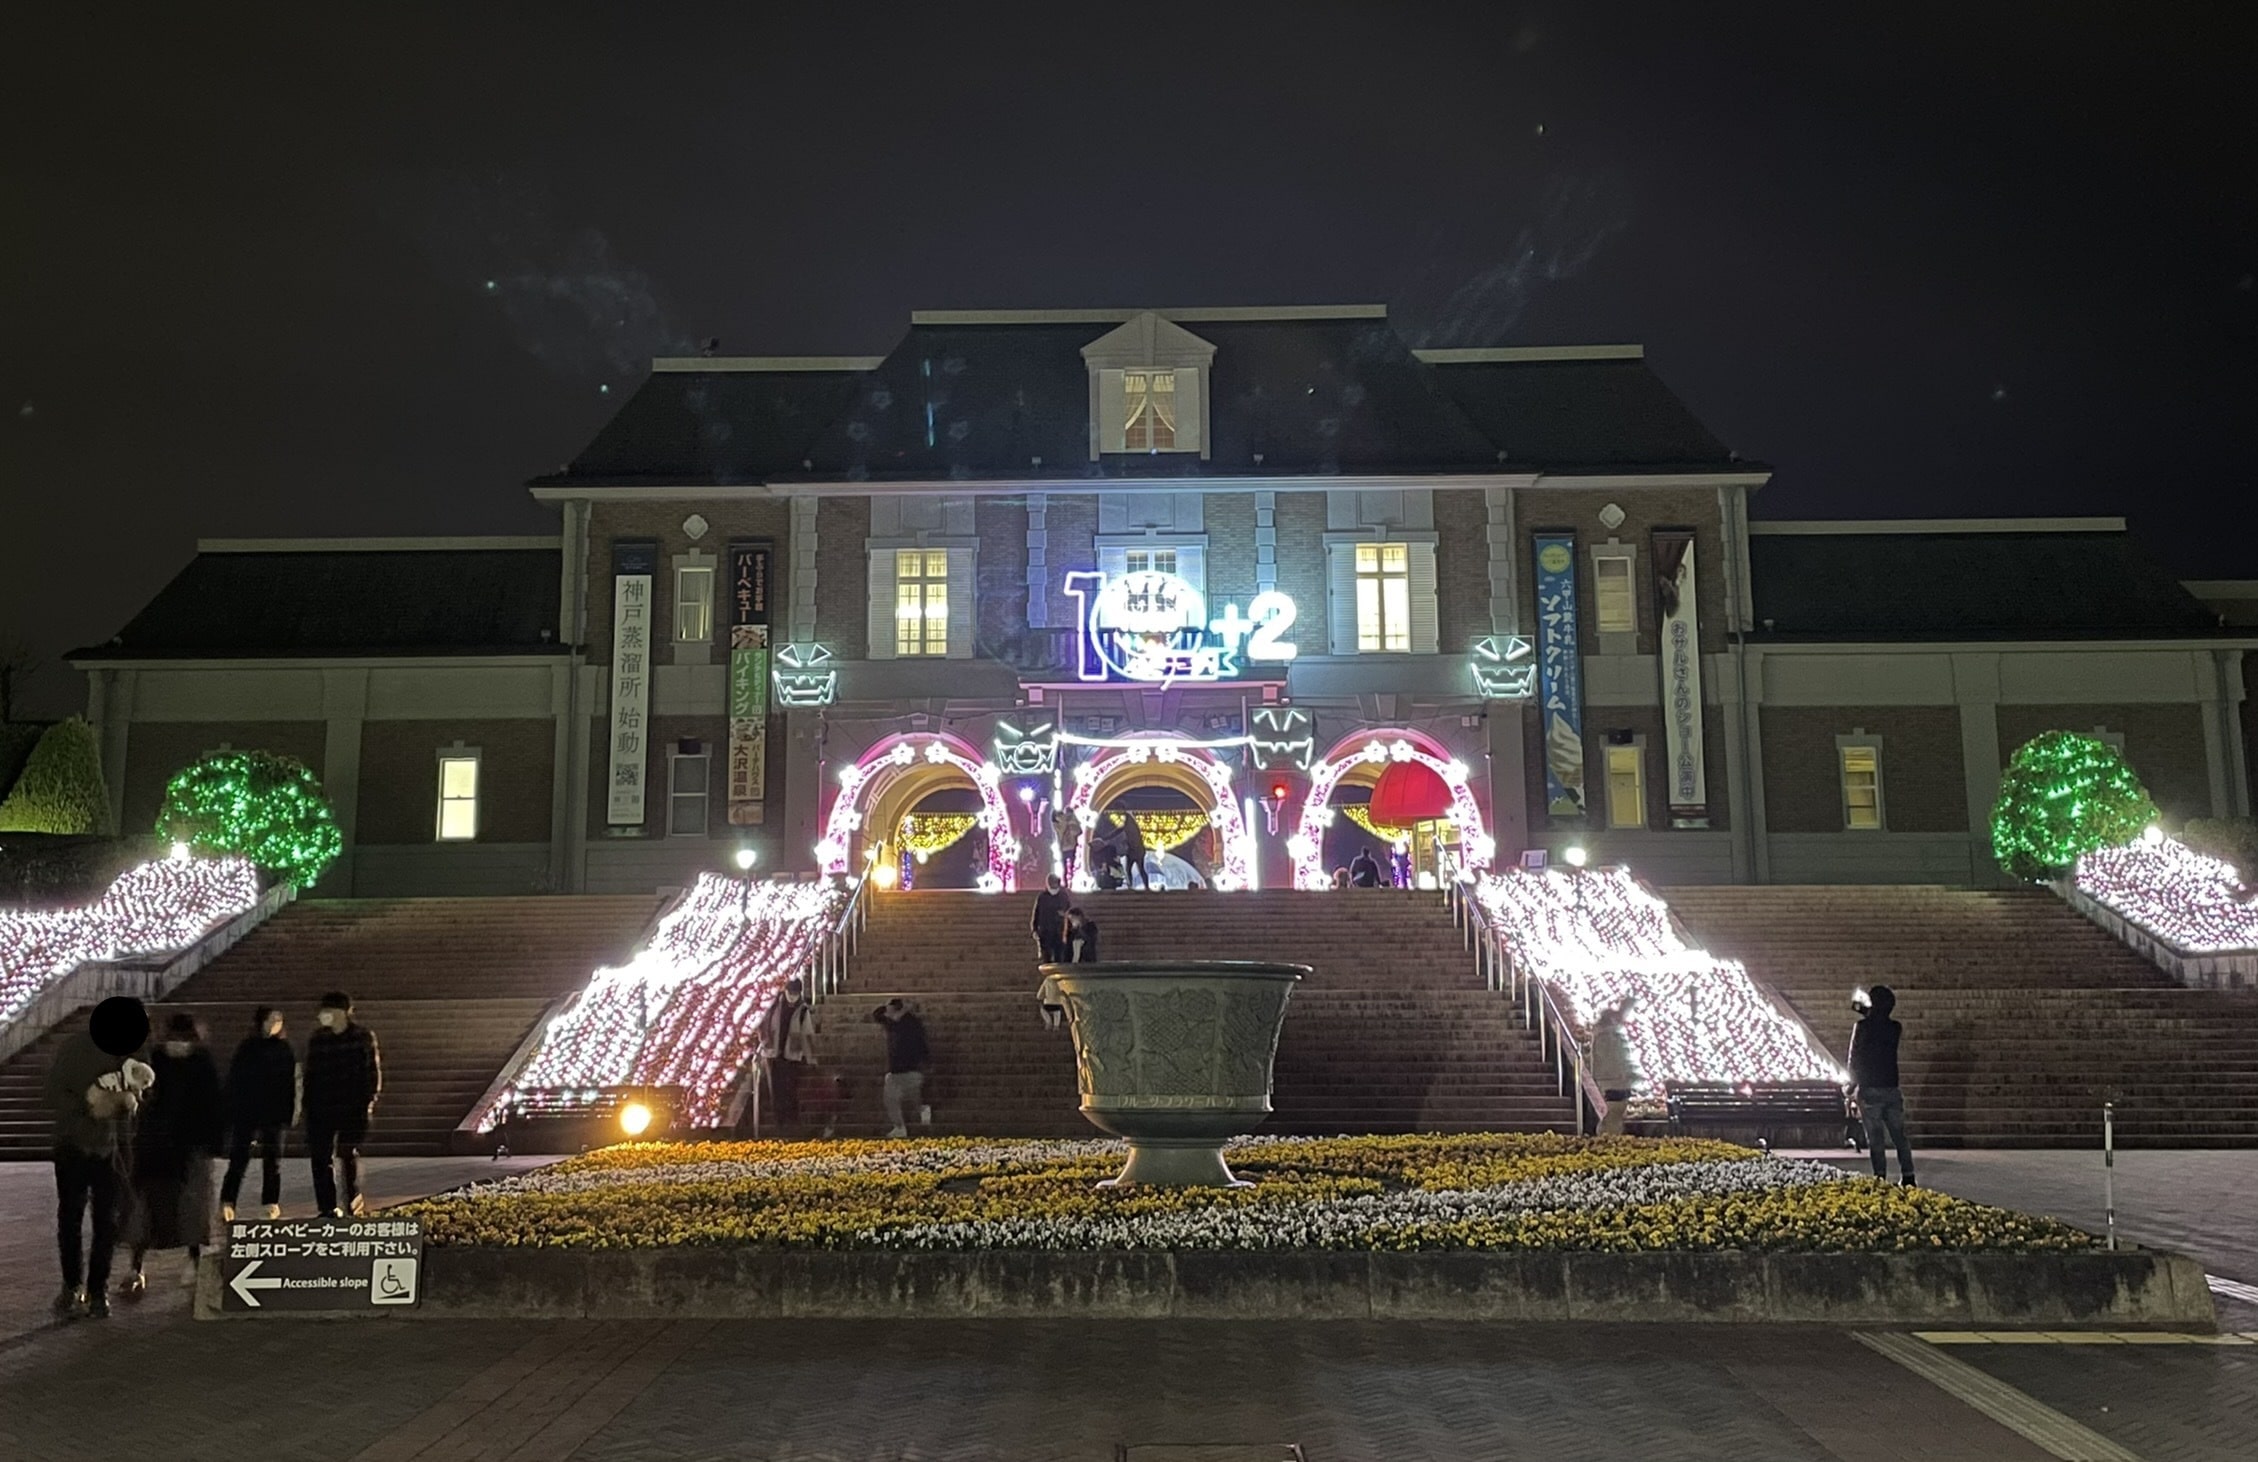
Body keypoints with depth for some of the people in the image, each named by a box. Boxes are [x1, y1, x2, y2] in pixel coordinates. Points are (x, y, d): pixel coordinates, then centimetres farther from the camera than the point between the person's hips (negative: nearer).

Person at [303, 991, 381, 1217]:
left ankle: (354, 1205, 15)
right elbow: (310, 1074, 11)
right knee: (321, 1156, -1)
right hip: (322, 1108, 3)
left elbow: (374, 1071, -1)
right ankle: (327, 1208, 7)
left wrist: (369, 1101, -8)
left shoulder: (363, 1036, -2)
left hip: (353, 1108, -3)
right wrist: (308, 1105, 5)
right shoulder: (318, 1039, 7)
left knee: (350, 1155, 2)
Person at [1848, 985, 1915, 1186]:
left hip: (1869, 1090, -4)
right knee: (1899, 1136, 12)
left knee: (1875, 1138, 0)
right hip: (1892, 1089, 4)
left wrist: (1851, 1087, 3)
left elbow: (1854, 1060, -7)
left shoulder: (1862, 1027, -8)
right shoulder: (1895, 1028, 3)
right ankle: (1908, 1177, 13)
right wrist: (1865, 1013, 36)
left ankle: (1881, 1178, -2)